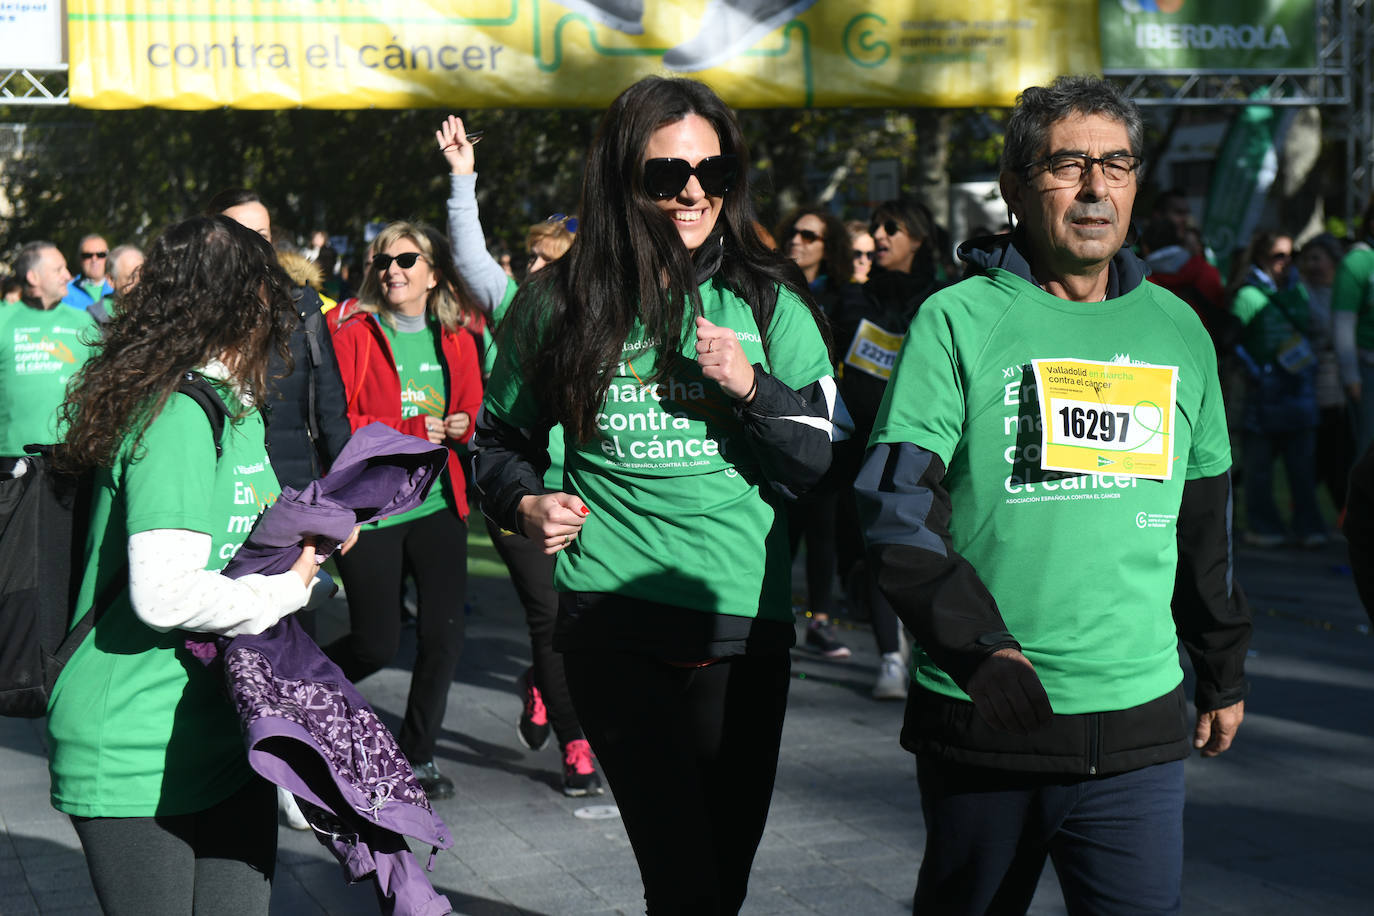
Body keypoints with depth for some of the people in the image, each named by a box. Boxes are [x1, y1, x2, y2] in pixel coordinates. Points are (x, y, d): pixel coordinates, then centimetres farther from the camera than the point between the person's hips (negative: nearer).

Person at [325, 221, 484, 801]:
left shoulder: (456, 339, 8)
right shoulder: (354, 335, -5)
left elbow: (472, 412, 15)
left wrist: (460, 427, -8)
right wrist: (412, 431, -17)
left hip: (437, 507, 4)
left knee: (443, 634, -1)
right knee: (377, 645, -1)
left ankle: (418, 755, 18)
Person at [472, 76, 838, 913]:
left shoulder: (768, 303, 5)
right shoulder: (559, 303, 4)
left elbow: (819, 468, 2)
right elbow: (502, 436, 19)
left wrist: (750, 387, -13)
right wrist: (526, 504, -1)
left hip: (744, 624, 2)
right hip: (613, 617, -2)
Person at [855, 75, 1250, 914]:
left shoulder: (1176, 329, 10)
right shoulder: (958, 320, -3)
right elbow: (897, 511, -10)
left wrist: (1223, 672, 25)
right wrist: (982, 647, -22)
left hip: (1139, 723, 3)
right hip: (983, 715, -2)